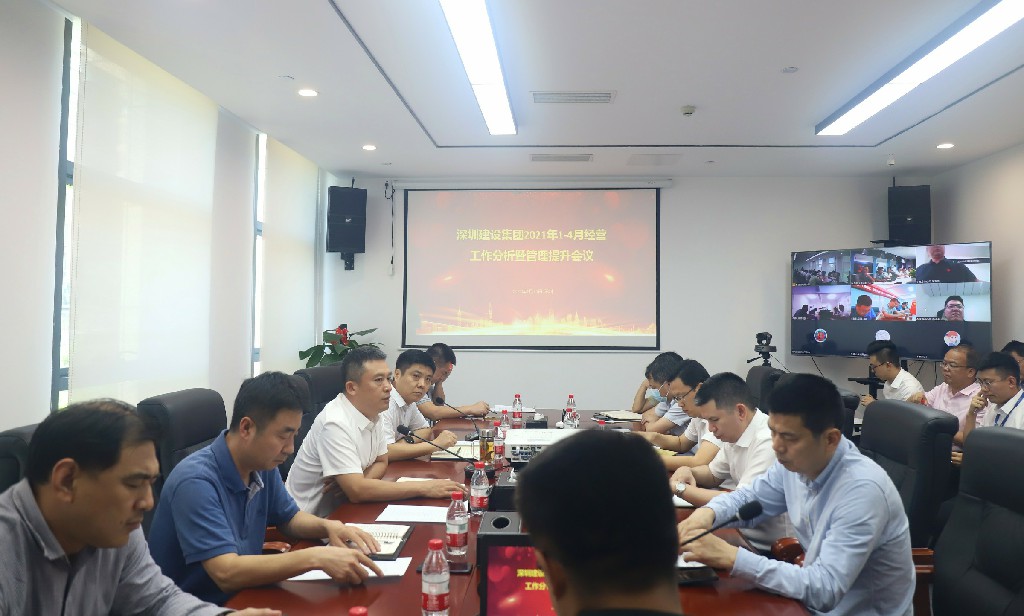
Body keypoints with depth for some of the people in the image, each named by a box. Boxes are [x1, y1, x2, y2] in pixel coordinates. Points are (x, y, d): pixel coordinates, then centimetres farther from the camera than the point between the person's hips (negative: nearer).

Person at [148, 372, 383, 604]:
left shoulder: (263, 466, -2)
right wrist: (316, 557, -33)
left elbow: (289, 517, 13)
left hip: (241, 597, 7)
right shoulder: (196, 482, -23)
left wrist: (328, 526, -6)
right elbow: (226, 573, -29)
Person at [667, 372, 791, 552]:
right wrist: (687, 471, -3)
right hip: (746, 533, 8)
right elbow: (713, 474, 19)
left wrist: (680, 488, -18)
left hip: (767, 547, -8)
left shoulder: (768, 441, -24)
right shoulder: (735, 434, 3)